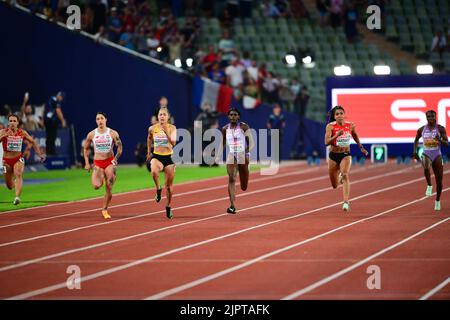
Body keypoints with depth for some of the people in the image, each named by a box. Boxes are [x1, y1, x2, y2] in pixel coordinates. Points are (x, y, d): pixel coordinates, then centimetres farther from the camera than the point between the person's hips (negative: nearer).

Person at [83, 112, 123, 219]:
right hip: (97, 163, 0)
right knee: (96, 186, -21)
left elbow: (120, 147, 2)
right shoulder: (91, 134, -1)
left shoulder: (113, 133, -4)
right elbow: (86, 148, 10)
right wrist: (87, 163, 3)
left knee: (109, 189, -3)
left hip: (110, 162, 0)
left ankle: (105, 210, 15)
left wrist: (116, 158, -13)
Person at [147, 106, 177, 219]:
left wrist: (166, 132, -30)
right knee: (154, 172, -36)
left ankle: (168, 207, 30)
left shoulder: (172, 128, -6)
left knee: (169, 184, 9)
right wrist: (149, 152, 21)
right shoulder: (152, 128, -2)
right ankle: (158, 189, -6)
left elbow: (173, 143, -19)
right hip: (156, 156, 0)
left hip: (169, 157, 0)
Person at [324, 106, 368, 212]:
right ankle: (340, 177, 51)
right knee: (335, 185, 12)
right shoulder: (330, 126, -12)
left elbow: (355, 136, 18)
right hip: (333, 156, 1)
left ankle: (346, 202, -34)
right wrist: (337, 135, -34)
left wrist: (361, 147, 22)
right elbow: (327, 142, -21)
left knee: (345, 175, -29)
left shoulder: (350, 125, -5)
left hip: (346, 155, -1)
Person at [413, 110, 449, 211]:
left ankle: (438, 200, 28)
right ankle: (429, 185, -13)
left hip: (437, 155, 0)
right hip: (426, 154, 0)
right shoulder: (422, 129, 1)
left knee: (439, 181, 6)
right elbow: (416, 139, 21)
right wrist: (414, 151, 10)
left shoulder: (441, 129, -5)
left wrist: (440, 140, -27)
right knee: (426, 167, -38)